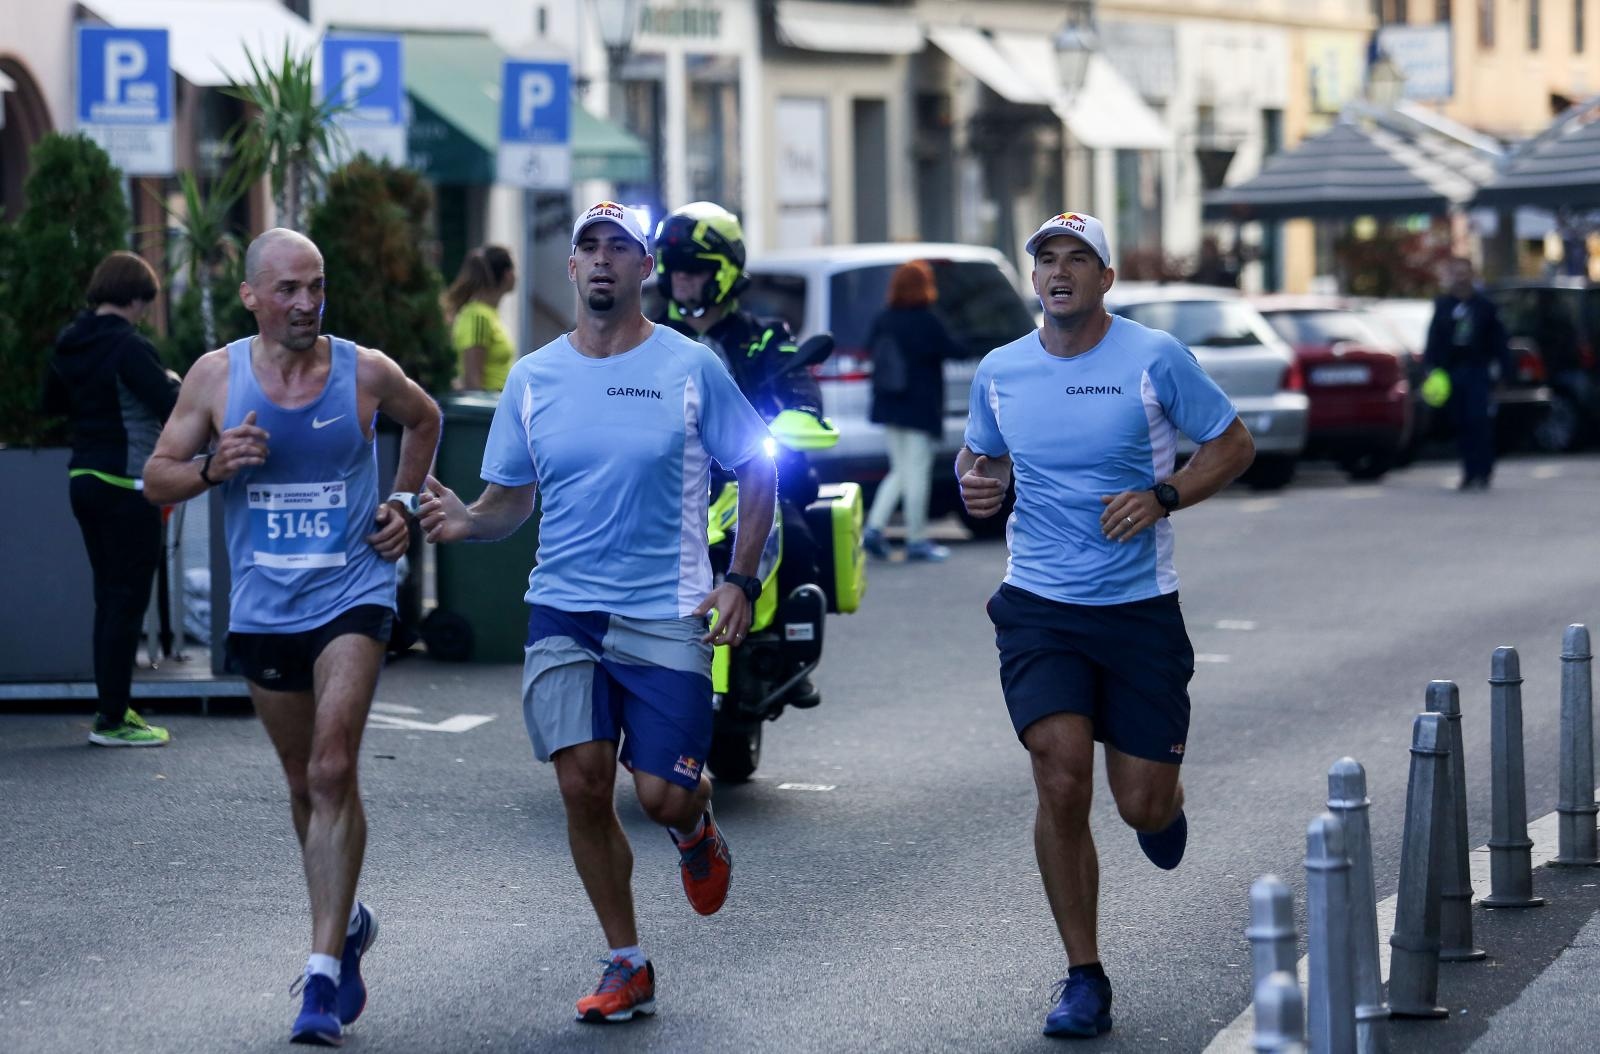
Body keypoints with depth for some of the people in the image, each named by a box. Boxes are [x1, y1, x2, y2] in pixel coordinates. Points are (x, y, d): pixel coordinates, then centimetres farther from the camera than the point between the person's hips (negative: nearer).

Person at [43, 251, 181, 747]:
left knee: (108, 597, 16)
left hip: (83, 478, 8)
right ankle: (113, 719, -2)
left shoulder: (70, 344, 8)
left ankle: (109, 708, 19)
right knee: (127, 599, -3)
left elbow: (53, 403, 23)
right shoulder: (129, 347, -17)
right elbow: (173, 409, -22)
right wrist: (170, 382, -3)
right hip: (127, 485, -8)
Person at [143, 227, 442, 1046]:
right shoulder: (215, 376, -2)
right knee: (305, 781, 14)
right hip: (261, 609, 3)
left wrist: (403, 501, 7)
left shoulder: (366, 372, -3)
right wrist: (213, 467, -17)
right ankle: (347, 923, 39)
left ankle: (323, 974, -18)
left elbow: (423, 420, 19)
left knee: (332, 771, -16)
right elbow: (156, 480, 3)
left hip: (352, 596, -3)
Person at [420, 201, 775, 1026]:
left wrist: (740, 579, -5)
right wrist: (466, 521, -11)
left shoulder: (689, 368, -2)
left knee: (662, 795, -9)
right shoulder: (533, 378, 6)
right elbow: (511, 500, 11)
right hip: (563, 610, 2)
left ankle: (695, 828, 31)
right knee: (583, 784, -7)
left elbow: (758, 469, 5)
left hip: (666, 615, -2)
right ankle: (626, 965, 8)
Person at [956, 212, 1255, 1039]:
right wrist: (974, 480, -4)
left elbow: (1233, 444, 2)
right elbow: (982, 452, 20)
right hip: (1039, 608, 1)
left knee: (1141, 807, 0)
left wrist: (1162, 497, -14)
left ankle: (1164, 803, 42)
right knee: (1062, 783, -15)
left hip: (1140, 608, -1)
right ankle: (1084, 979, -3)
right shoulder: (999, 372, 3)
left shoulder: (1155, 359, -6)